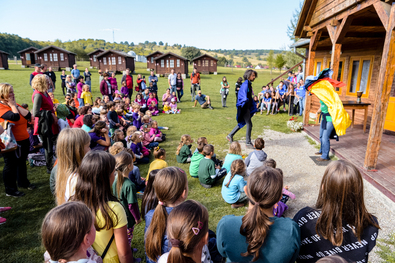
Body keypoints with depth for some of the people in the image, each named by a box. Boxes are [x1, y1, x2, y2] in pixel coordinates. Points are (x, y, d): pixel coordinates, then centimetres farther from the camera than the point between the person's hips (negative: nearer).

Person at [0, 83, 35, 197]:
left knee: (22, 162, 21)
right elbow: (15, 117, -31)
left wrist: (16, 105, -8)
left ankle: (23, 182, 38)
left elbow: (28, 115, -4)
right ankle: (10, 190, 16)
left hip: (24, 140, 8)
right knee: (11, 165, 3)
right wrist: (12, 105, -16)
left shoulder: (15, 105, 9)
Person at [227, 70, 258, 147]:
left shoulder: (249, 84, 15)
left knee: (242, 123, 18)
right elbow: (243, 92, -34)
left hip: (248, 107, 10)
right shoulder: (245, 84, -15)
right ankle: (248, 142, 4)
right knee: (249, 124, -6)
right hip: (244, 108, -10)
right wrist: (245, 99, -53)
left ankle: (230, 135, 28)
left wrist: (254, 106, 29)